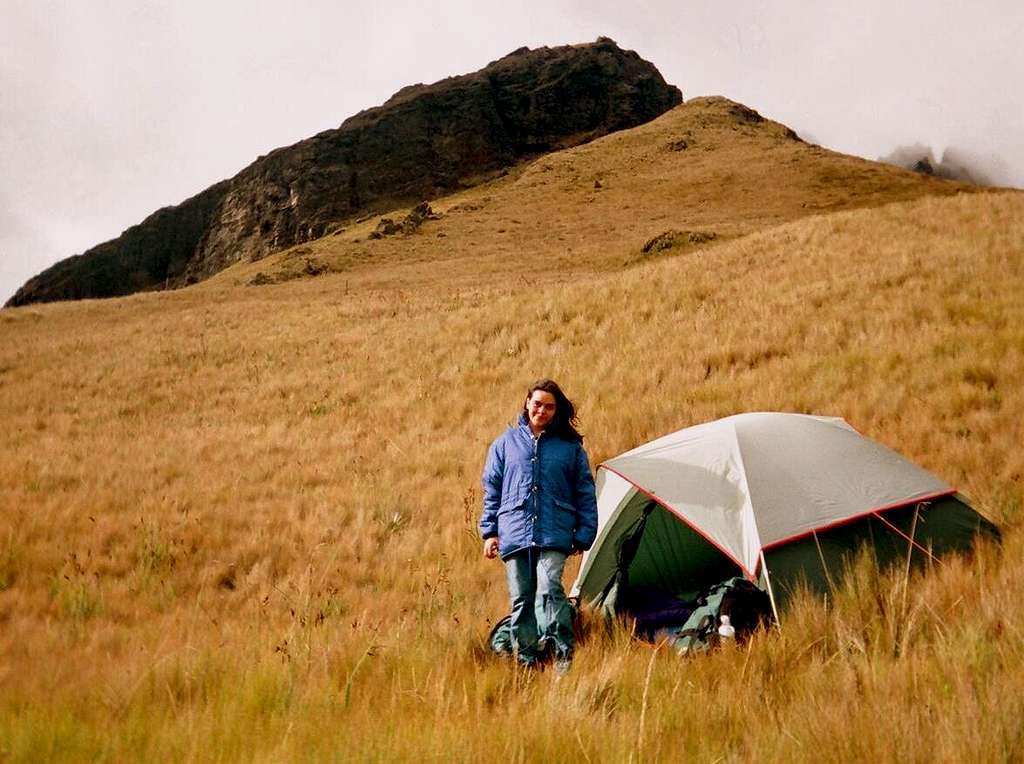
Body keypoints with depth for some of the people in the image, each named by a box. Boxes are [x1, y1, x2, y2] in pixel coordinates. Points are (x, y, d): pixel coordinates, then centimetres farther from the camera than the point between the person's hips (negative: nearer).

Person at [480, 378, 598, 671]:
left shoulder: (570, 446, 9)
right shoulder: (506, 443, 12)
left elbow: (585, 493, 12)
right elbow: (491, 489, 14)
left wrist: (584, 535, 5)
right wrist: (490, 532, 8)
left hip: (554, 535, -2)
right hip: (514, 533, 2)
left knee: (549, 589, -20)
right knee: (521, 599, 3)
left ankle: (564, 655, -14)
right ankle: (526, 662, 12)